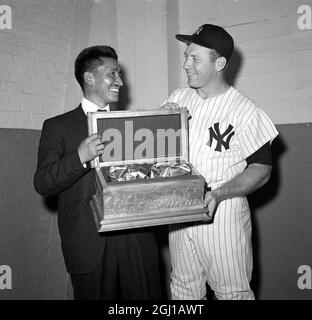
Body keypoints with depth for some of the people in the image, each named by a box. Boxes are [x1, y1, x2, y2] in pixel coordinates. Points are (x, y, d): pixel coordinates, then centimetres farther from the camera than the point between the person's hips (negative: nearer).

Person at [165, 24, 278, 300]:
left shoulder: (245, 111, -12)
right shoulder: (177, 99, 4)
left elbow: (261, 169, -11)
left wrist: (219, 193, -24)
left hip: (222, 215, -5)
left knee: (232, 291, 8)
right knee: (183, 287, 19)